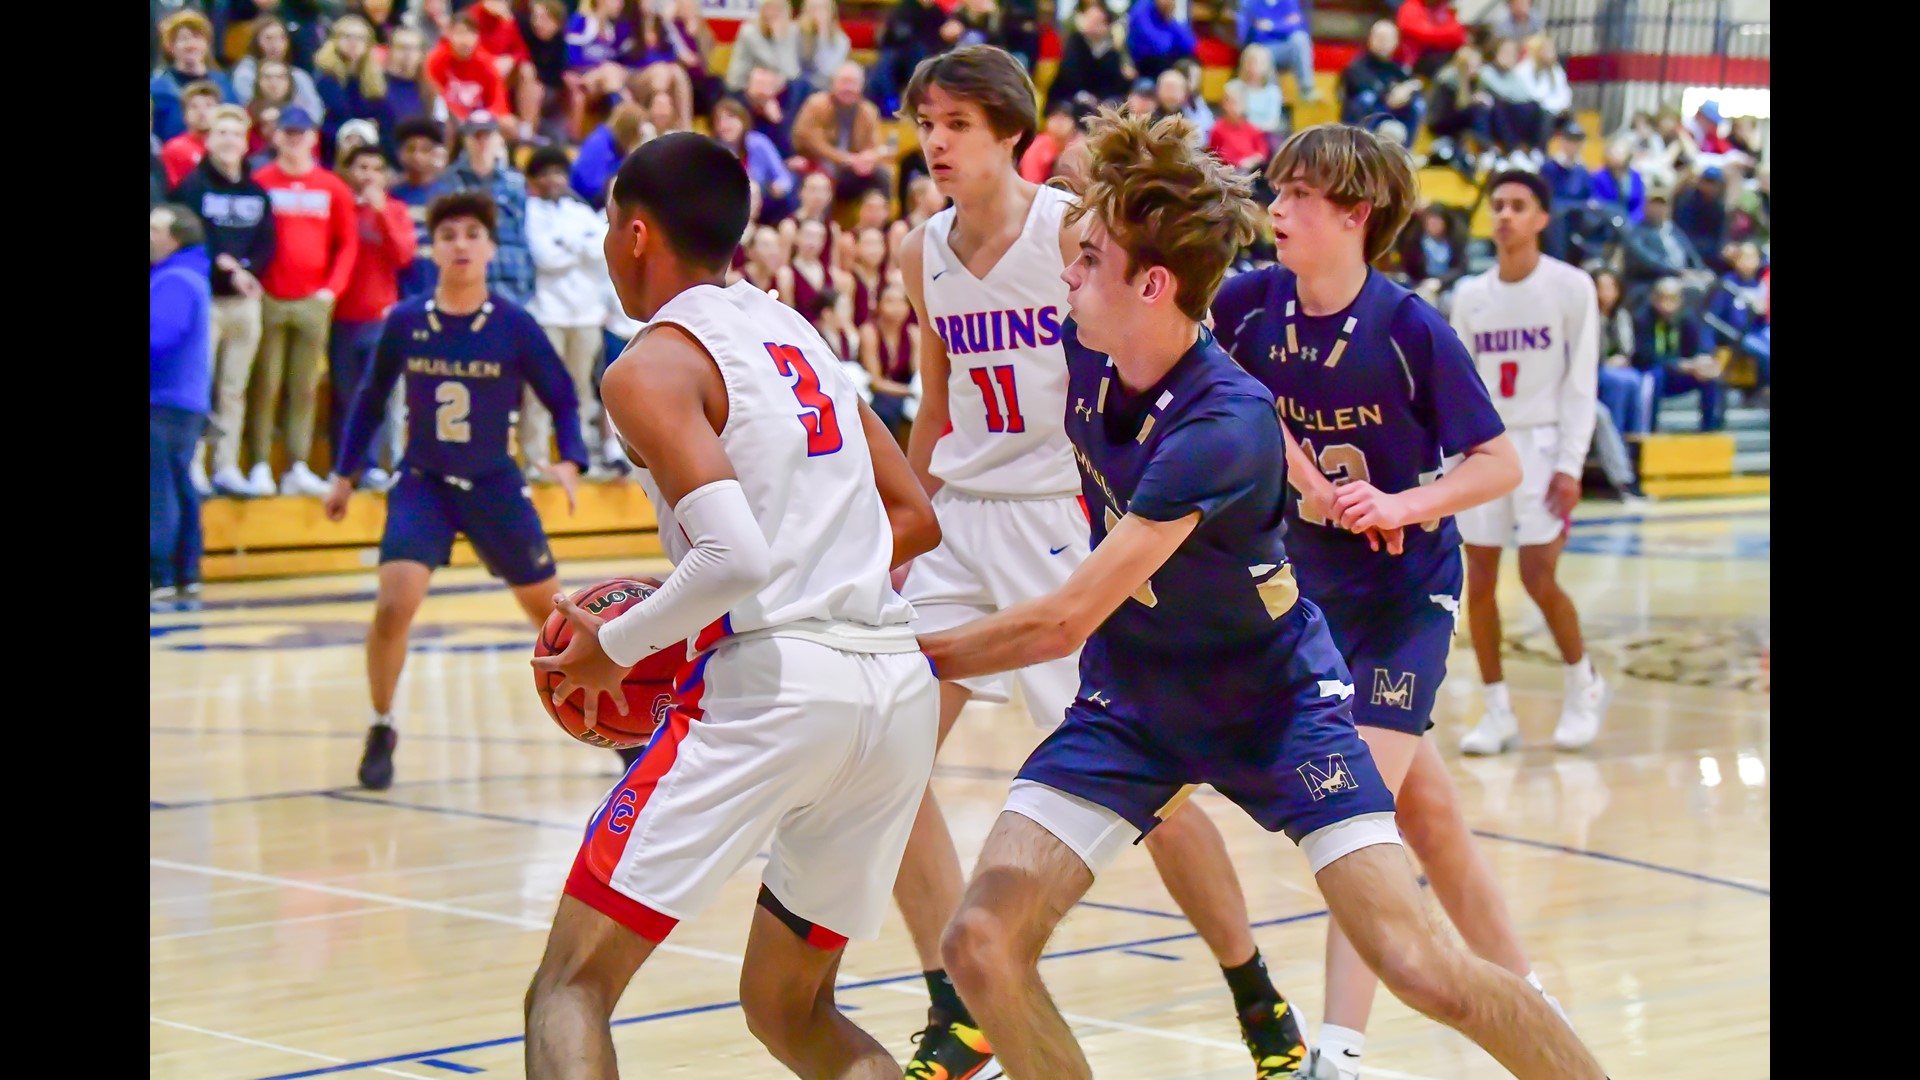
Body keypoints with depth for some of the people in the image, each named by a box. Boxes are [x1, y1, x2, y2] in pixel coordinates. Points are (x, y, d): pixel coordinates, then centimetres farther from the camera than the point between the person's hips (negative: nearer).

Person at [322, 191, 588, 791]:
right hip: (422, 482, 0)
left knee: (548, 608, 10)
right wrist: (345, 474, 9)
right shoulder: (404, 323, -7)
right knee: (394, 605, -19)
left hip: (494, 485, 0)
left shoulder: (514, 325, -11)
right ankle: (381, 734, 1)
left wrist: (570, 460, -18)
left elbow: (562, 397, -1)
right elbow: (370, 398, 7)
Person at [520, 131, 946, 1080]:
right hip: (899, 683, 8)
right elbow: (915, 519, 22)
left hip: (772, 680, -7)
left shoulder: (652, 366, -3)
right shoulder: (798, 334, 20)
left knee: (571, 986, 0)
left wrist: (616, 646, -3)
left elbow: (735, 559, -16)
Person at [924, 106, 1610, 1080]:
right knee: (979, 945, -13)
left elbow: (1065, 623, -31)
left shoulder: (1224, 424, -32)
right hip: (1128, 700, 6)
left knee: (1421, 968, -14)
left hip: (1274, 700, -6)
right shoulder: (1084, 347, -10)